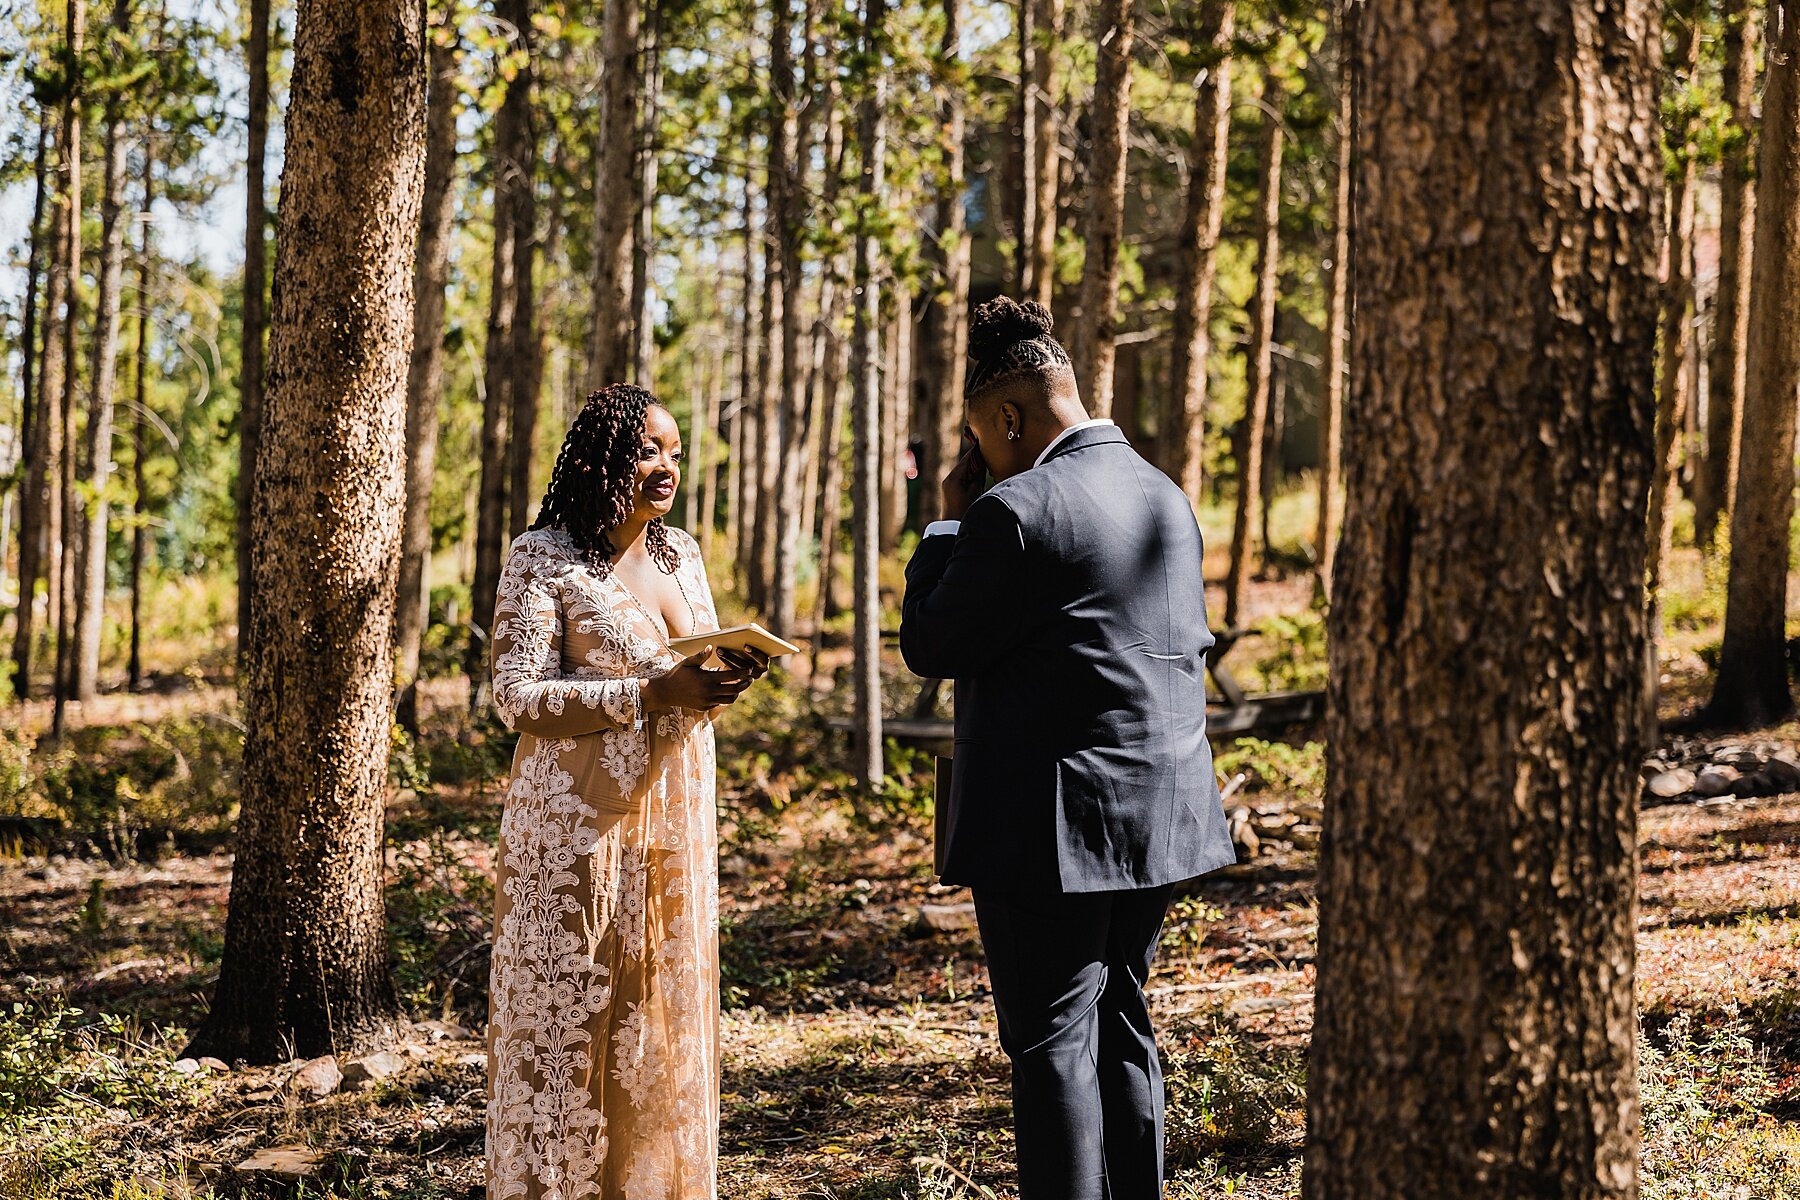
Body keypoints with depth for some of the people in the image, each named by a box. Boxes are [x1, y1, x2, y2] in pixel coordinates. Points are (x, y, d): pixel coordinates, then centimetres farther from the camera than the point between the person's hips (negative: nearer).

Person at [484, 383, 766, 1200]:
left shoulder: (682, 554, 11)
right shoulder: (542, 559, -8)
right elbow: (517, 697, -14)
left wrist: (728, 675, -6)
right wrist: (653, 693, -22)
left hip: (674, 819, 6)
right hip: (580, 825, -6)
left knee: (664, 1013, 9)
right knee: (568, 1014, -2)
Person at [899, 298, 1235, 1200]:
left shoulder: (1014, 512, -17)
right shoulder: (1166, 497, 9)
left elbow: (927, 646, -8)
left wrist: (948, 524, -1)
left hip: (1056, 828, -8)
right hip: (1157, 818, 8)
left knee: (1053, 1041, -2)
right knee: (1121, 1024, 18)